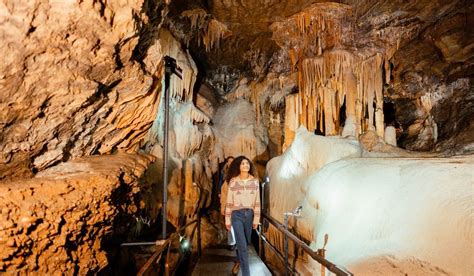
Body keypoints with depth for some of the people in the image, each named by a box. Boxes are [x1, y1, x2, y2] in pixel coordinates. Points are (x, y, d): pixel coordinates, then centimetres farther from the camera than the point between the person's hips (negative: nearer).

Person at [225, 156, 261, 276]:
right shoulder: (233, 181, -8)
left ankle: (239, 260, 50)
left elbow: (257, 201, 0)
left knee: (245, 242, 20)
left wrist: (256, 219, 0)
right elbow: (229, 202, -3)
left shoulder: (255, 181, -3)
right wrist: (227, 220, 0)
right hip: (237, 215, -3)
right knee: (243, 246, -7)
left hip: (249, 215, 3)